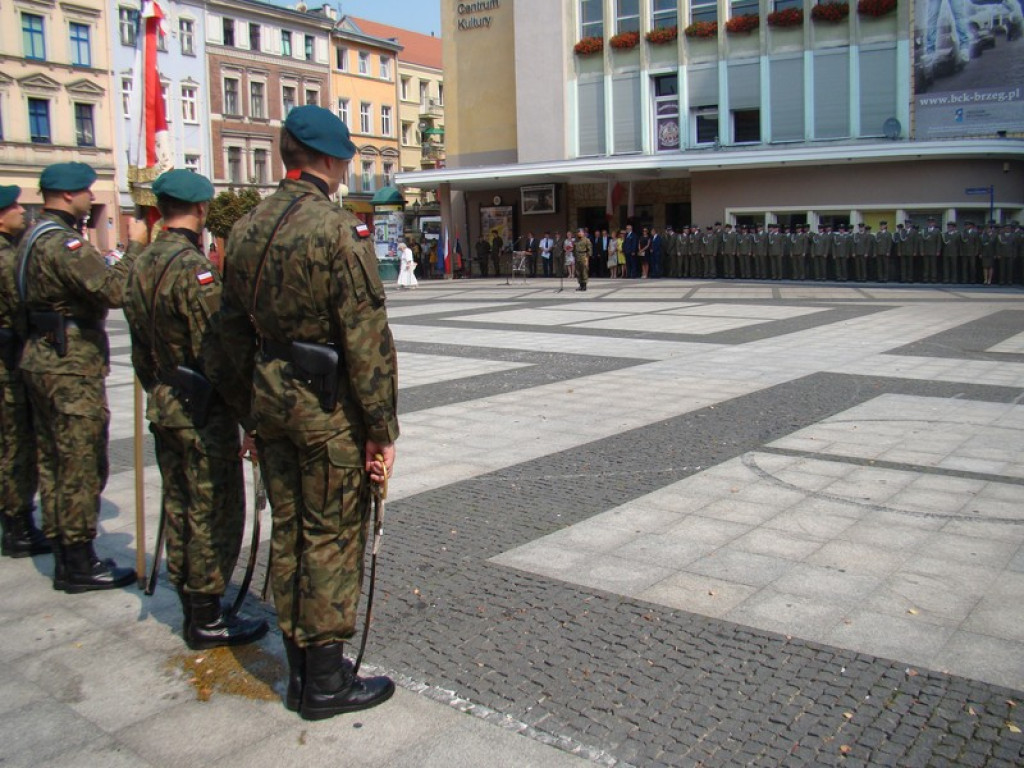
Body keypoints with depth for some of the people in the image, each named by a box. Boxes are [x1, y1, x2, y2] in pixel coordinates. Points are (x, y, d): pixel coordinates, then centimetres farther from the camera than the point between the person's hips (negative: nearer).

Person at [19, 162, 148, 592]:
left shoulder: (34, 238, 16)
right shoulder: (62, 242, -17)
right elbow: (113, 291, -27)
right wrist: (135, 247, -16)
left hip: (41, 362, 11)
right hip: (72, 369, -11)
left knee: (54, 464, 14)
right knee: (82, 468, -3)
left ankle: (65, 557, 24)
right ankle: (79, 565, 5)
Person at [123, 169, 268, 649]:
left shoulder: (141, 266, 10)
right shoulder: (193, 268, -19)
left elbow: (140, 350, 16)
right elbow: (217, 352, -22)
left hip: (163, 407, 9)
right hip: (203, 412, -9)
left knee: (179, 507, 16)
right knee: (215, 513, 0)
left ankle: (190, 607, 28)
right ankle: (207, 621, 9)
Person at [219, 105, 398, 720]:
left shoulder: (246, 229, 8)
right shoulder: (340, 231, -15)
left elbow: (233, 329, 13)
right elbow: (368, 340, -18)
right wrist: (383, 429, -13)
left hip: (272, 399, 8)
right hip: (329, 407, -7)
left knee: (289, 533, 15)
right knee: (332, 538, 3)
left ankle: (300, 670, 27)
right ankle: (327, 681, 14)